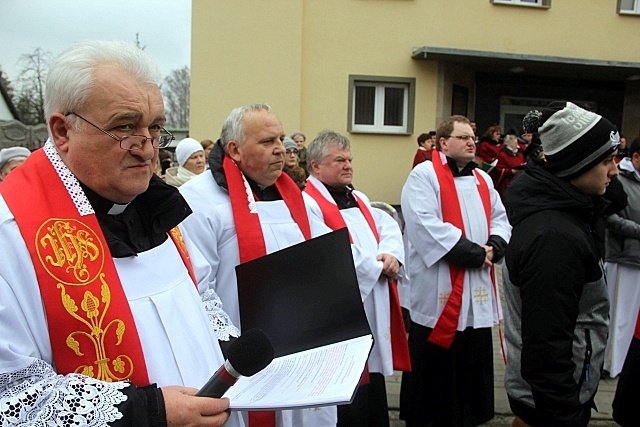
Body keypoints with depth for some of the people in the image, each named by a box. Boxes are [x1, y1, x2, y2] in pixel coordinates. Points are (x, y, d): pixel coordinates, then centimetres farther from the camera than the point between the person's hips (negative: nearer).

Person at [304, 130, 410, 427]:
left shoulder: (359, 200, 18)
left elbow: (389, 227, 11)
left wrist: (391, 254, -11)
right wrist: (376, 265, -12)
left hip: (374, 314, 9)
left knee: (374, 400, 19)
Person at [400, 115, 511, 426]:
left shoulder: (482, 180, 16)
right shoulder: (424, 175, -9)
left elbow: (500, 219, 16)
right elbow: (425, 225, -20)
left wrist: (494, 247, -6)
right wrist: (474, 252, -18)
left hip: (477, 294, 7)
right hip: (436, 294, -7)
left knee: (473, 364, 16)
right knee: (433, 369, 6)